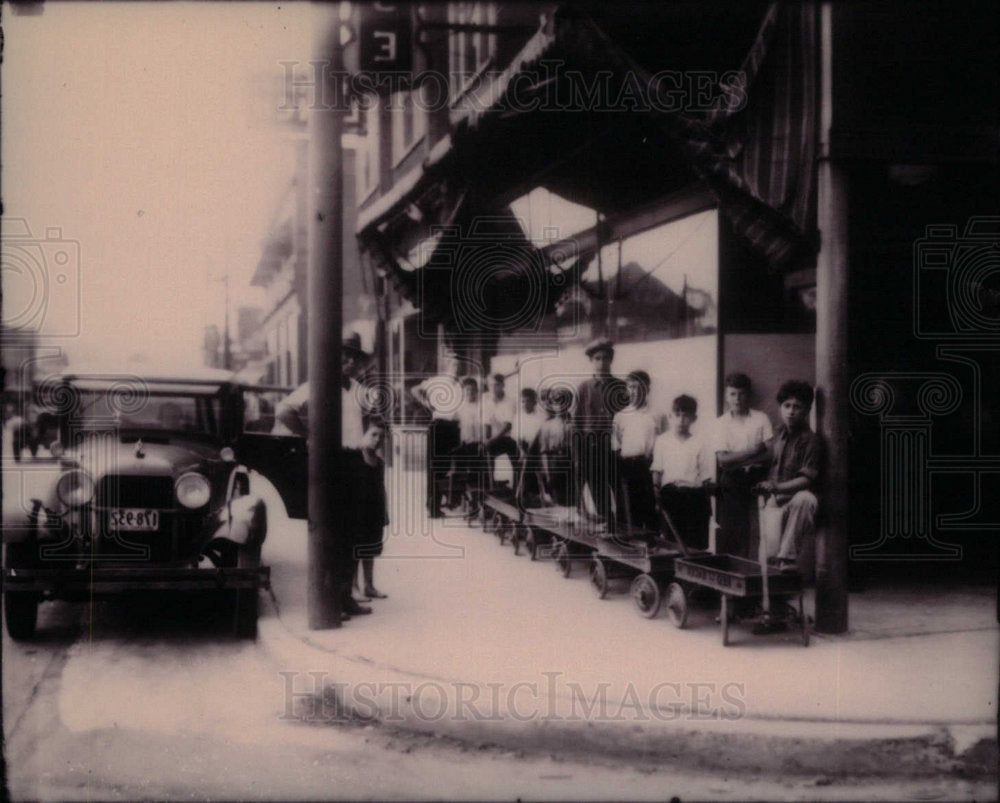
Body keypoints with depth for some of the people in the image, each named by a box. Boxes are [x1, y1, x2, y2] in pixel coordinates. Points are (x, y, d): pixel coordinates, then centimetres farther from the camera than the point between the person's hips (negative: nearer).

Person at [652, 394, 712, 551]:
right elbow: (657, 471, 5)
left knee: (697, 543, 0)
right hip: (670, 494, 0)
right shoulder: (662, 441, 5)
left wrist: (706, 505, 2)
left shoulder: (697, 443, 5)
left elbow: (705, 476, 6)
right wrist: (657, 497, -1)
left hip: (693, 495, 0)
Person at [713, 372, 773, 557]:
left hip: (757, 478, 0)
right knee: (729, 528, -5)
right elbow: (723, 460, -3)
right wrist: (752, 452, -7)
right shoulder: (721, 423, 6)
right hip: (732, 482, 0)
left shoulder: (761, 419, 6)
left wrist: (737, 460, -8)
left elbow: (770, 453, -3)